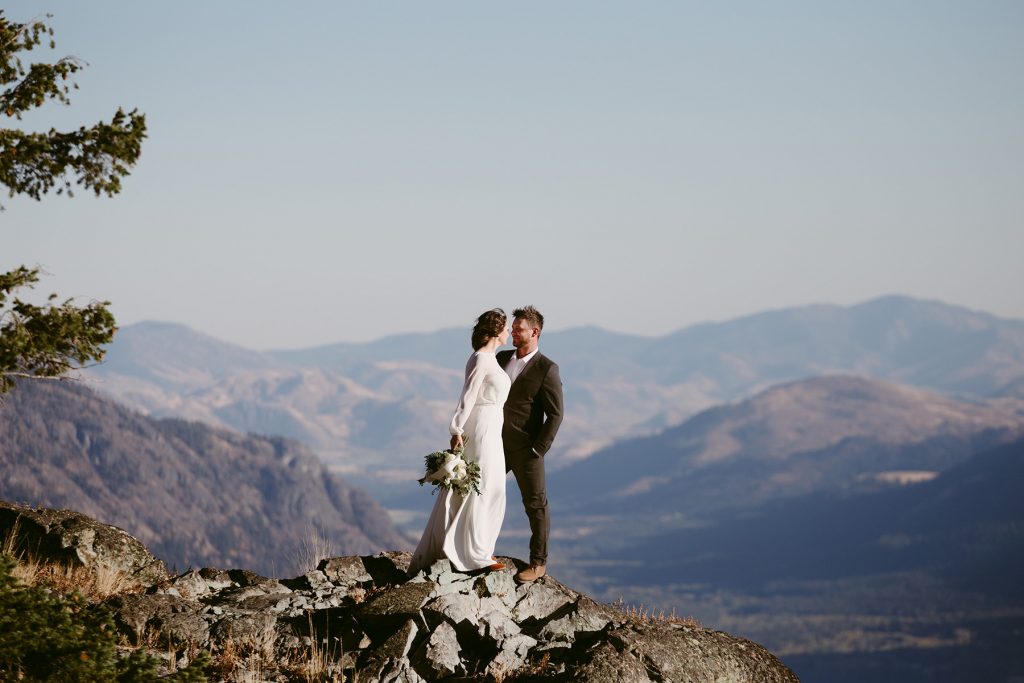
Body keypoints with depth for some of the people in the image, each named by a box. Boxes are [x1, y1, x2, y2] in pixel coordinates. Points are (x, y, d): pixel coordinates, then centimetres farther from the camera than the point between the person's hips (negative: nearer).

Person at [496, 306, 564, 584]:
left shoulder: (546, 369, -11)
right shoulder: (501, 359, 8)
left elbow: (555, 414, -12)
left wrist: (539, 449, -15)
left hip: (526, 450, -6)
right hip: (497, 445, 6)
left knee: (535, 505, 3)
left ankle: (538, 563, 11)